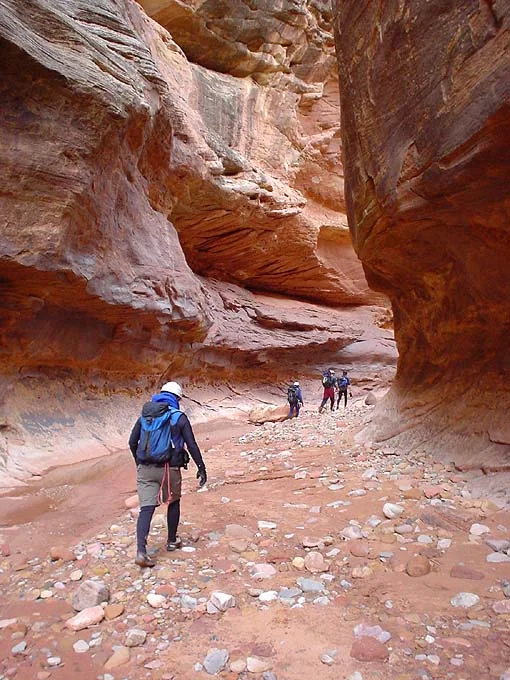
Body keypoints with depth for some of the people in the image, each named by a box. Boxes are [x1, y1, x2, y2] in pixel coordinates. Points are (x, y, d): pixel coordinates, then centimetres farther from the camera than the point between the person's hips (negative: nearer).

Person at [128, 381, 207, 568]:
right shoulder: (179, 417, -5)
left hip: (145, 469, 3)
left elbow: (132, 442, 10)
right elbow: (192, 445, -7)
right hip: (169, 468, -2)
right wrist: (201, 468, 1)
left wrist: (139, 462, 25)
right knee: (174, 502, 20)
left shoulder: (145, 414, 7)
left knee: (146, 508, 2)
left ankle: (141, 551, -10)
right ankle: (171, 541, 32)